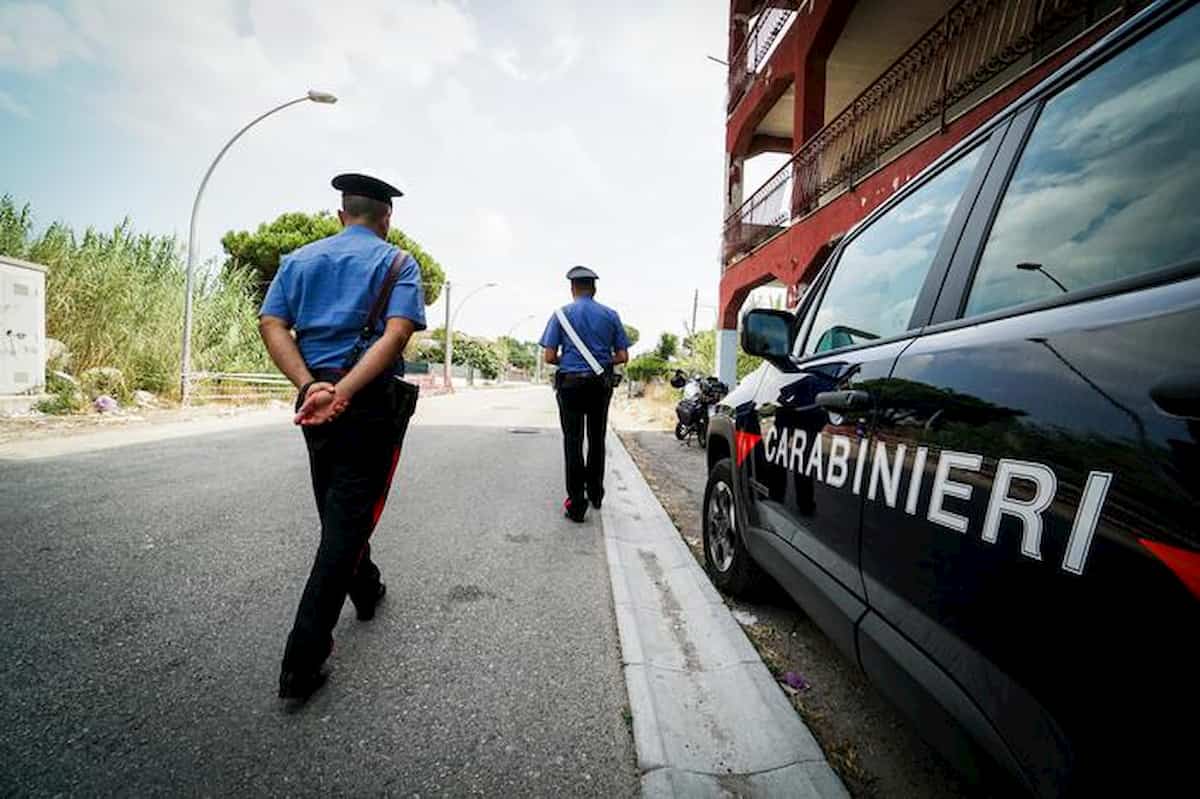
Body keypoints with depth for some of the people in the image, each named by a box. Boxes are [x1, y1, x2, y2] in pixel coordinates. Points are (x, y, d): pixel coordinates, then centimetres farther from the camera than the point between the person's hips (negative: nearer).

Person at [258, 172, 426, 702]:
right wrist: (343, 393, -24)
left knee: (336, 507, 21)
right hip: (372, 402, -5)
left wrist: (310, 386, -13)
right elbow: (397, 333, -17)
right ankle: (302, 660, -1)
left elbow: (271, 324, -1)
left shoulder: (298, 260, 13)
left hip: (314, 399, 5)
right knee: (349, 518, -1)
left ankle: (365, 590, 44)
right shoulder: (397, 262, 0)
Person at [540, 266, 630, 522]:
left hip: (570, 383, -2)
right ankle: (595, 493, 28)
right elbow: (622, 357, 1)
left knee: (573, 441, 1)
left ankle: (577, 503, -1)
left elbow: (549, 357, -7)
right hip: (601, 384, 2)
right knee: (597, 439, 16)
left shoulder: (562, 314, -2)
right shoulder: (610, 315, 3)